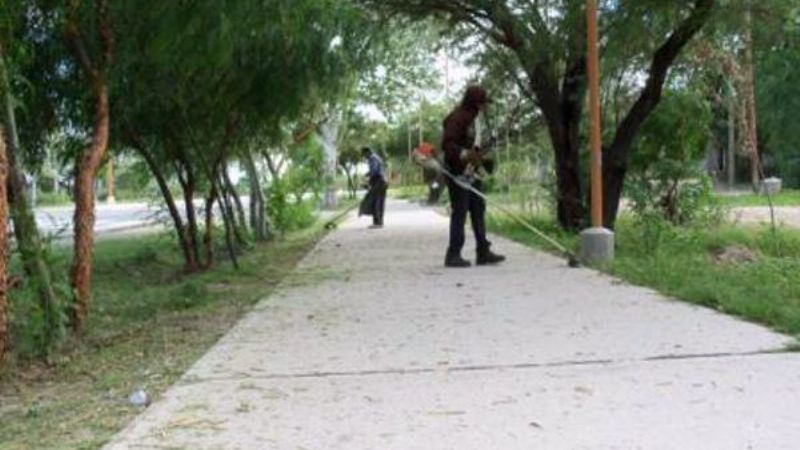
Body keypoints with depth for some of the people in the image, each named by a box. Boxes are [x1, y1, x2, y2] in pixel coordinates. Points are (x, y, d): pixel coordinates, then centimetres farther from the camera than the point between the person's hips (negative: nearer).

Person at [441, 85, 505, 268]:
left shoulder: (470, 117, 16)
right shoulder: (458, 117, -14)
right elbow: (446, 143, -24)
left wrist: (477, 153, 12)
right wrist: (464, 154, -36)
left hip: (470, 172, 10)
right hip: (458, 172, -10)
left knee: (478, 209, 10)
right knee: (459, 212, -7)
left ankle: (483, 252, 15)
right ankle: (453, 255, 1)